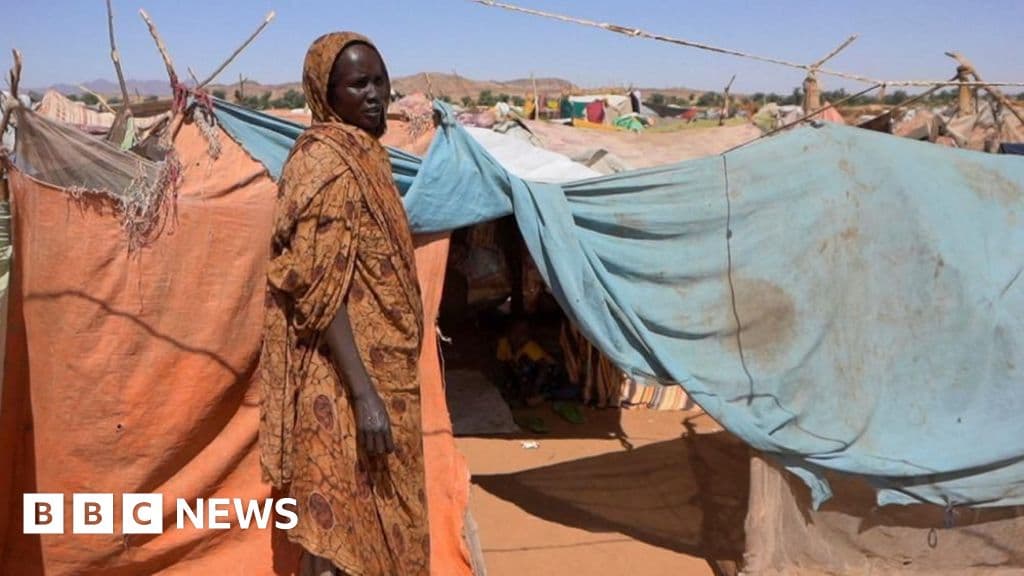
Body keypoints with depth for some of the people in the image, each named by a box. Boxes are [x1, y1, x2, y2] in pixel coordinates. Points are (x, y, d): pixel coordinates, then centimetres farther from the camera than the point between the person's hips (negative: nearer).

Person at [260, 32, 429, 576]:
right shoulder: (325, 162, -16)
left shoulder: (362, 153, 12)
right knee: (345, 529, 3)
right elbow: (320, 290, -22)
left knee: (374, 521, 20)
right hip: (346, 383, -9)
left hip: (379, 372, 9)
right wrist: (364, 395, -25)